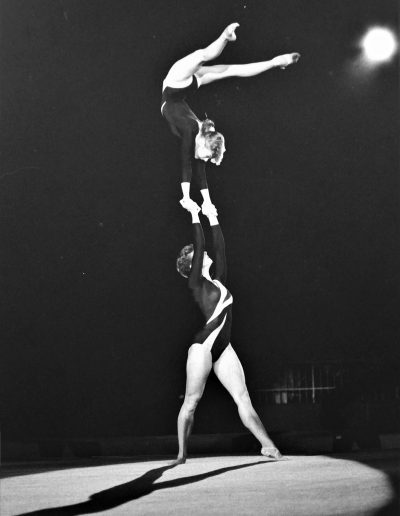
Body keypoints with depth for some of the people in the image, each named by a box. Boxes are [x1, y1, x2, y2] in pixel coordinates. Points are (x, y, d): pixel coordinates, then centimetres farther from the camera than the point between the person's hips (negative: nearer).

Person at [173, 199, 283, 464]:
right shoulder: (196, 282, 0)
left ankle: (267, 444, -8)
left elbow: (220, 248, 18)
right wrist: (195, 216, -1)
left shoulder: (218, 281, 17)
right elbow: (199, 245, -6)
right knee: (192, 401, 0)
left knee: (242, 396, -2)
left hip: (223, 347, 7)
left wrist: (214, 219, 21)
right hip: (203, 345, -6)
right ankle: (182, 453, 7)